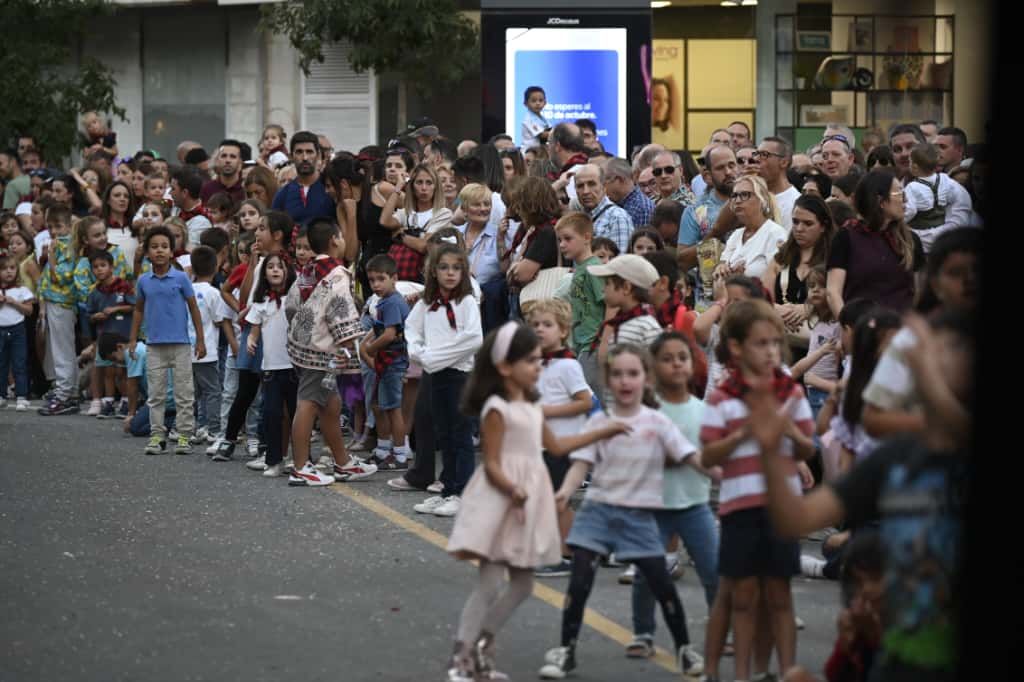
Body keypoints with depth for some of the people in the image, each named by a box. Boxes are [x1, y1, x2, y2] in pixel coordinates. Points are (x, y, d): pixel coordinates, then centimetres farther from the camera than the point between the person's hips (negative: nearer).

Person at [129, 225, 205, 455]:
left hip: (180, 343, -2)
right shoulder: (144, 281, 3)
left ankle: (184, 435, 7)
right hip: (154, 345, 2)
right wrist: (133, 339, 11)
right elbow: (139, 309, 15)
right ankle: (157, 435, 12)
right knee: (156, 394, 6)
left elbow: (193, 308, 1)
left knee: (184, 393, 1)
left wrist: (200, 340, 0)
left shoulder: (181, 278, -4)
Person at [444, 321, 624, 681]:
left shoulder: (532, 407, 13)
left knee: (522, 585, 11)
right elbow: (492, 465, -16)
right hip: (502, 500, -9)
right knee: (489, 585, -10)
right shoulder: (497, 409, -13)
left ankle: (481, 646, 22)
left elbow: (556, 446, 26)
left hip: (529, 502, 9)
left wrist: (603, 432, 29)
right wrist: (513, 490, -32)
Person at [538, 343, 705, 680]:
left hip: (639, 516, 0)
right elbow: (582, 463, -6)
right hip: (598, 510, 0)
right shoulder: (599, 422, 0)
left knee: (662, 584, 2)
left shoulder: (658, 423, -1)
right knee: (579, 582, -6)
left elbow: (690, 456, -6)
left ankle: (684, 648, 21)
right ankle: (566, 650, 5)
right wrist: (565, 491, -24)